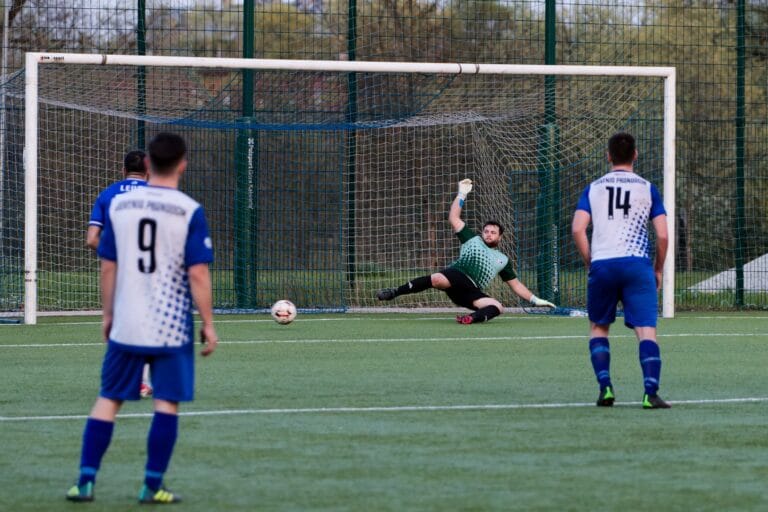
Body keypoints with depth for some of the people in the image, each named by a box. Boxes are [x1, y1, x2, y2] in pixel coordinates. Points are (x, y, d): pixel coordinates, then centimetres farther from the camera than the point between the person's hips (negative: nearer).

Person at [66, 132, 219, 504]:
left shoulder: (119, 205, 3)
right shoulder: (189, 211, -8)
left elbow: (108, 267, 7)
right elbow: (198, 274, -11)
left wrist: (108, 315, 17)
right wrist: (208, 325, -4)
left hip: (126, 324, 3)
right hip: (173, 326, -3)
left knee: (108, 399, 9)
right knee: (167, 403, 4)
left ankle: (86, 480, 5)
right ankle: (153, 486, 2)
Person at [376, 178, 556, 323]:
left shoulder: (502, 259, 30)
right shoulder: (472, 240, 24)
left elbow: (516, 285, 32)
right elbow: (454, 218, 18)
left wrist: (535, 300, 23)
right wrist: (462, 194, 14)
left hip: (471, 291, 3)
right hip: (456, 274, -3)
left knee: (498, 307, -25)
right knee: (437, 279, -38)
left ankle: (475, 317, -50)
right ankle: (394, 292, -34)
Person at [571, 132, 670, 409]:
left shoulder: (593, 188, 11)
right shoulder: (647, 188, 8)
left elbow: (577, 230, -2)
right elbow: (662, 235, 2)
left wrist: (590, 263, 9)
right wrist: (658, 270, 14)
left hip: (601, 265, 2)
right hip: (637, 263, -2)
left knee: (598, 327, 19)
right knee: (646, 329, -5)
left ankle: (605, 387, 6)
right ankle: (651, 392, -19)